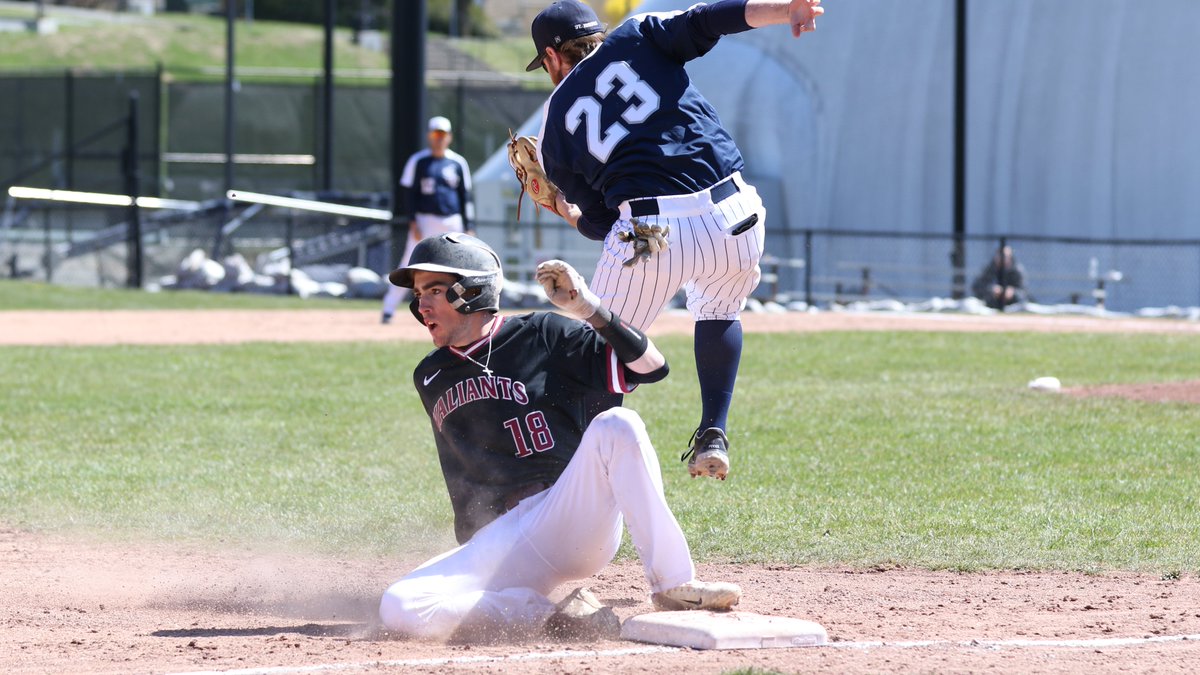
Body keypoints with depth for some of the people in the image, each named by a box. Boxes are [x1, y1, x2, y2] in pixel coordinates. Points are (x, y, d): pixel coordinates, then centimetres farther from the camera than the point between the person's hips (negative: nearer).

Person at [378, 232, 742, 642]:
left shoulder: (543, 336, 3)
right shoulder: (430, 379, 19)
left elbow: (651, 367, -6)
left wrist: (588, 309, -16)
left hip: (575, 518, -3)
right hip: (500, 542, 3)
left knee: (615, 424, -32)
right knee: (398, 608, -26)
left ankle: (673, 586, -29)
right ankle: (558, 616, -20)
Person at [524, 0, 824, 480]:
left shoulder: (556, 123, 16)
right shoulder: (636, 40, 17)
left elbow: (599, 222, 17)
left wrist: (569, 214, 38)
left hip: (648, 233, -2)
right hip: (735, 221, 2)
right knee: (719, 312, 30)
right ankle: (713, 435, 16)